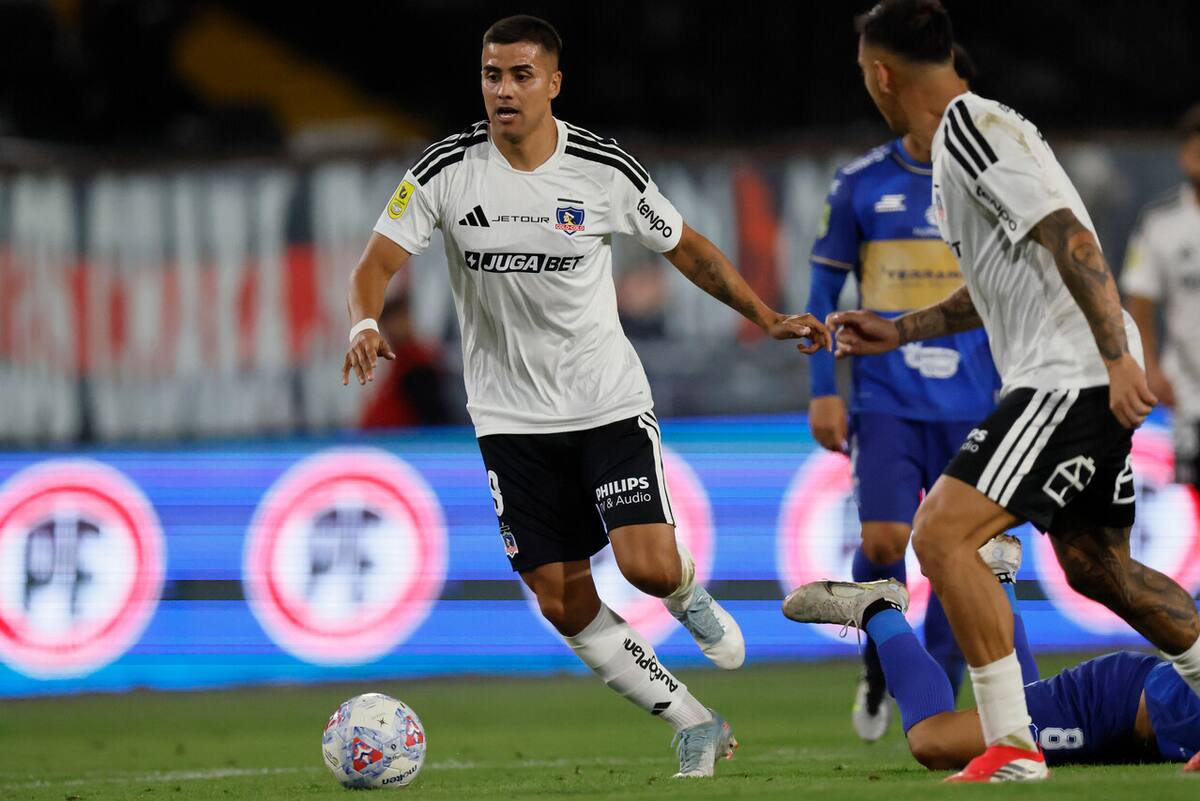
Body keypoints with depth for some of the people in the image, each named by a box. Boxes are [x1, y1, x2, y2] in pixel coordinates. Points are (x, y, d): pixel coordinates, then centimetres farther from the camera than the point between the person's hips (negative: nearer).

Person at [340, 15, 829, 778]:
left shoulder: (604, 170, -9)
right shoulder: (447, 171, -8)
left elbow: (688, 249, 5)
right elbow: (379, 262, -7)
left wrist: (769, 318, -3)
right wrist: (366, 323, -28)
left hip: (610, 402, -1)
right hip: (512, 420, 2)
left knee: (649, 565, -18)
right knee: (565, 604, -1)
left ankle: (689, 598, 21)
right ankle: (697, 726, 14)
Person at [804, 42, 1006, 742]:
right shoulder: (861, 185, 3)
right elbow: (825, 290, 8)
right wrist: (824, 391, 1)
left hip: (972, 405, 1)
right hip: (884, 401, -1)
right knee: (883, 541, -14)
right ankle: (878, 670, 12)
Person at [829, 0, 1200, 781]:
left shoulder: (972, 126, -13)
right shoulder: (963, 132, 19)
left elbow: (1072, 240, -22)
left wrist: (1119, 359, -28)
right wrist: (899, 331, 30)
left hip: (1071, 379, -11)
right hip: (1090, 384, 11)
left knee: (943, 534, -15)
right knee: (1095, 564, 22)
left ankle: (1011, 746, -16)